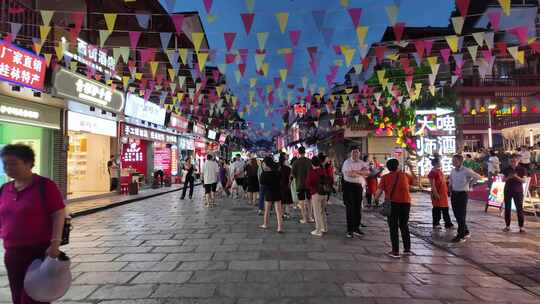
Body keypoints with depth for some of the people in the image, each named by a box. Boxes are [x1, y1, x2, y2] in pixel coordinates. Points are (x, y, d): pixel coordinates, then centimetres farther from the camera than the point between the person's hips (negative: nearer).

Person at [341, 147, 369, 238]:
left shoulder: (362, 163, 12)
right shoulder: (347, 162, -4)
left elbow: (367, 172, -5)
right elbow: (349, 174, -19)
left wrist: (356, 171, -17)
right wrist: (362, 173, -7)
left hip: (359, 186, 5)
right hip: (349, 185, -5)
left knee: (358, 208, 10)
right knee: (350, 208, -2)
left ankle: (356, 228, 23)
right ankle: (350, 230, 5)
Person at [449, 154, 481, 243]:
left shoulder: (466, 171, -13)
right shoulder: (453, 171, 7)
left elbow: (477, 176, -9)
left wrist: (469, 183, -3)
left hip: (462, 194, -6)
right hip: (454, 194, 7)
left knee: (461, 215, -3)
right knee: (456, 215, 12)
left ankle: (461, 236, 4)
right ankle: (466, 232, 29)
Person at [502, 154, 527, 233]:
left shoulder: (522, 169, -2)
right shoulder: (507, 169, 3)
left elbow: (524, 180, -5)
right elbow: (503, 179, 6)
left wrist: (516, 177, -21)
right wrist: (508, 177, -13)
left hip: (518, 191, -2)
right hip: (508, 190, 2)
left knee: (519, 208, -2)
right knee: (507, 208, 5)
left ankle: (521, 227, 5)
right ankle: (507, 226, 12)